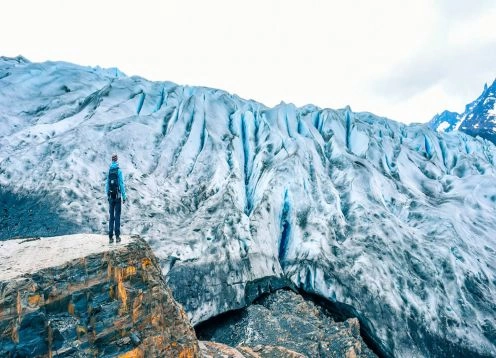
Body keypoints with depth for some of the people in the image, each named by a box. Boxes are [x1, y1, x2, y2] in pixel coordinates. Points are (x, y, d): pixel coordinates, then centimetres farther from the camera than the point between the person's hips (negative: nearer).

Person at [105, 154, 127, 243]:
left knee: (111, 216, 8)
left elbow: (107, 184, 8)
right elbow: (121, 184, -10)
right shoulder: (119, 170, -6)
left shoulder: (109, 170, 6)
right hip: (117, 195, -4)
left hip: (110, 196, 4)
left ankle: (110, 237, 8)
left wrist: (107, 195, 16)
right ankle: (117, 236, -2)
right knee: (117, 216, -1)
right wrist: (124, 196, -5)